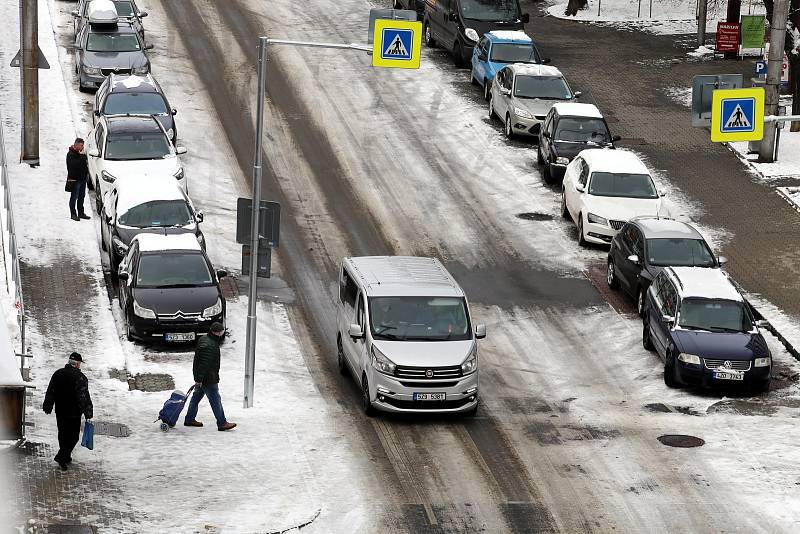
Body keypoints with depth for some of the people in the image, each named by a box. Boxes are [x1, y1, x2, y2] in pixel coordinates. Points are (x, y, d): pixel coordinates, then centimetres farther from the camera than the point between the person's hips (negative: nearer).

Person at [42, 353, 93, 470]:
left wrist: (47, 407, 20)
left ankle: (66, 457, 28)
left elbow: (50, 393, 11)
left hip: (60, 412, 6)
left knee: (63, 434, 19)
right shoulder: (80, 377, -15)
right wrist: (88, 413, -11)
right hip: (74, 413, -6)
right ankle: (61, 456, -10)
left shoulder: (57, 374, 4)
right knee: (73, 436, 2)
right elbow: (84, 398, -16)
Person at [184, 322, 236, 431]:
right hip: (208, 379, -11)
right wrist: (199, 379, -26)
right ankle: (222, 423, -1)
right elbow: (203, 364, -27)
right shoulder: (209, 345, -25)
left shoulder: (204, 340, 9)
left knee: (196, 397, 18)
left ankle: (189, 419, 27)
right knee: (215, 400, -5)